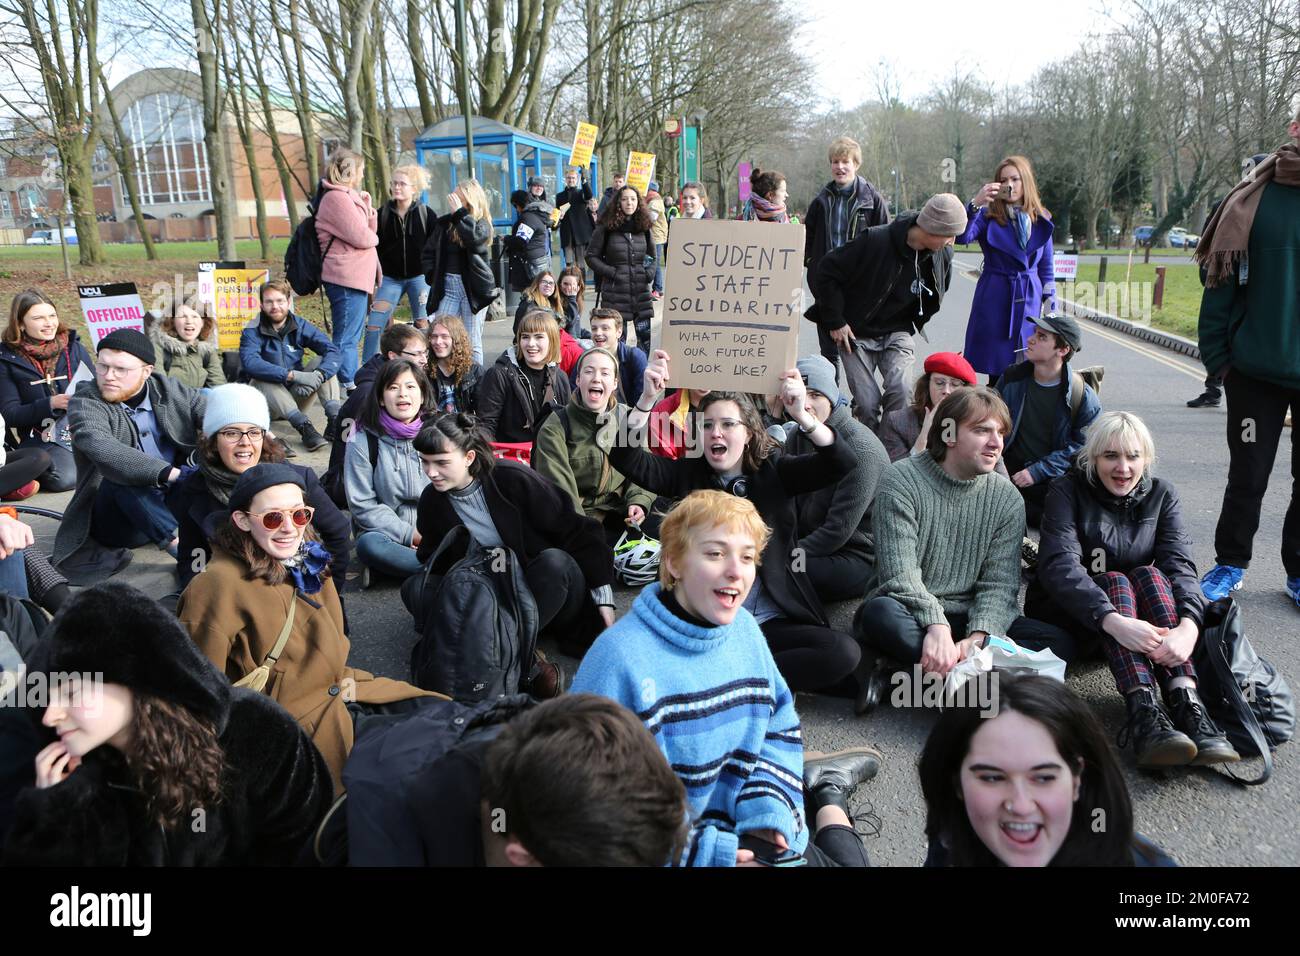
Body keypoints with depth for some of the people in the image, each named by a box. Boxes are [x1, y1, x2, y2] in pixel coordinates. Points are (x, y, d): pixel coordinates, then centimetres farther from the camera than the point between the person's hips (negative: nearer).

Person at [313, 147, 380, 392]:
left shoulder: (348, 196, 19)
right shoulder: (337, 198, -13)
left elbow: (369, 231, 16)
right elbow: (361, 237, -18)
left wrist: (368, 207, 2)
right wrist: (374, 238, 3)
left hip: (354, 276, 11)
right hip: (347, 278, -11)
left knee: (350, 335, 15)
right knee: (346, 338, -7)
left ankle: (349, 384, 22)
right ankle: (347, 386, -4)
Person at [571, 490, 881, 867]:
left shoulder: (745, 629, -4)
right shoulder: (619, 656, -26)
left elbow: (780, 725, 7)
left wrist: (769, 807, -11)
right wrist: (700, 850, -23)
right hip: (667, 850, -5)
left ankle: (826, 790, 40)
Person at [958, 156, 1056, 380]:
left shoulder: (1041, 220, 9)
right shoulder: (989, 215, 0)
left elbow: (1046, 267, 15)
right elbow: (962, 236, -19)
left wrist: (1049, 302, 9)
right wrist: (975, 203, -30)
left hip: (1029, 301, 3)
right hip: (994, 299, -3)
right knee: (996, 370, -2)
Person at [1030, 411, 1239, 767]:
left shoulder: (1161, 495, -1)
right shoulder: (1068, 491, -13)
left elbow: (1180, 564, -16)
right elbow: (1059, 565, -28)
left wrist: (1188, 626, -37)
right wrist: (1113, 621, -45)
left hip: (1138, 608, 3)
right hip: (1066, 613, -3)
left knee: (1148, 575, -27)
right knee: (1115, 581, -32)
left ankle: (1188, 707, -42)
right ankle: (1144, 713, -50)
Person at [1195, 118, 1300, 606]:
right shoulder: (1256, 199, -3)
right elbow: (1221, 281, -1)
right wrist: (1218, 357, -4)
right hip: (1257, 370, -1)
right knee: (1247, 476, 9)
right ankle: (1230, 564, 26)